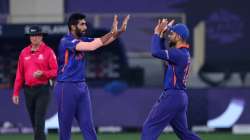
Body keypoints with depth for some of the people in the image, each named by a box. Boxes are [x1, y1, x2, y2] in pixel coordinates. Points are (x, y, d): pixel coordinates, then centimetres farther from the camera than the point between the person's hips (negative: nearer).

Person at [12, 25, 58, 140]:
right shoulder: (24, 52, 10)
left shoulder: (48, 51, -4)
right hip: (28, 91, 5)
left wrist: (42, 73, -24)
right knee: (34, 123, 10)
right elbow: (20, 74, 11)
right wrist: (16, 93, 8)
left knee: (39, 122, -13)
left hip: (42, 90, -5)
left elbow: (56, 71, -7)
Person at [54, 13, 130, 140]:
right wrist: (112, 32, -22)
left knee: (88, 125, 4)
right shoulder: (66, 41, -14)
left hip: (82, 87, 8)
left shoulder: (82, 40, 12)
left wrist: (120, 31, -10)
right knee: (65, 126, 0)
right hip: (66, 87, -8)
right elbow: (92, 47, -24)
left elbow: (102, 41, 6)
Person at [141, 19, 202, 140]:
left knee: (149, 128, -8)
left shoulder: (179, 54, -17)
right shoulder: (183, 53, 13)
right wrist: (161, 34, 15)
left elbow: (156, 52, -24)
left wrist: (157, 33, -12)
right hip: (180, 97, 10)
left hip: (171, 97, -10)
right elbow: (163, 52, 25)